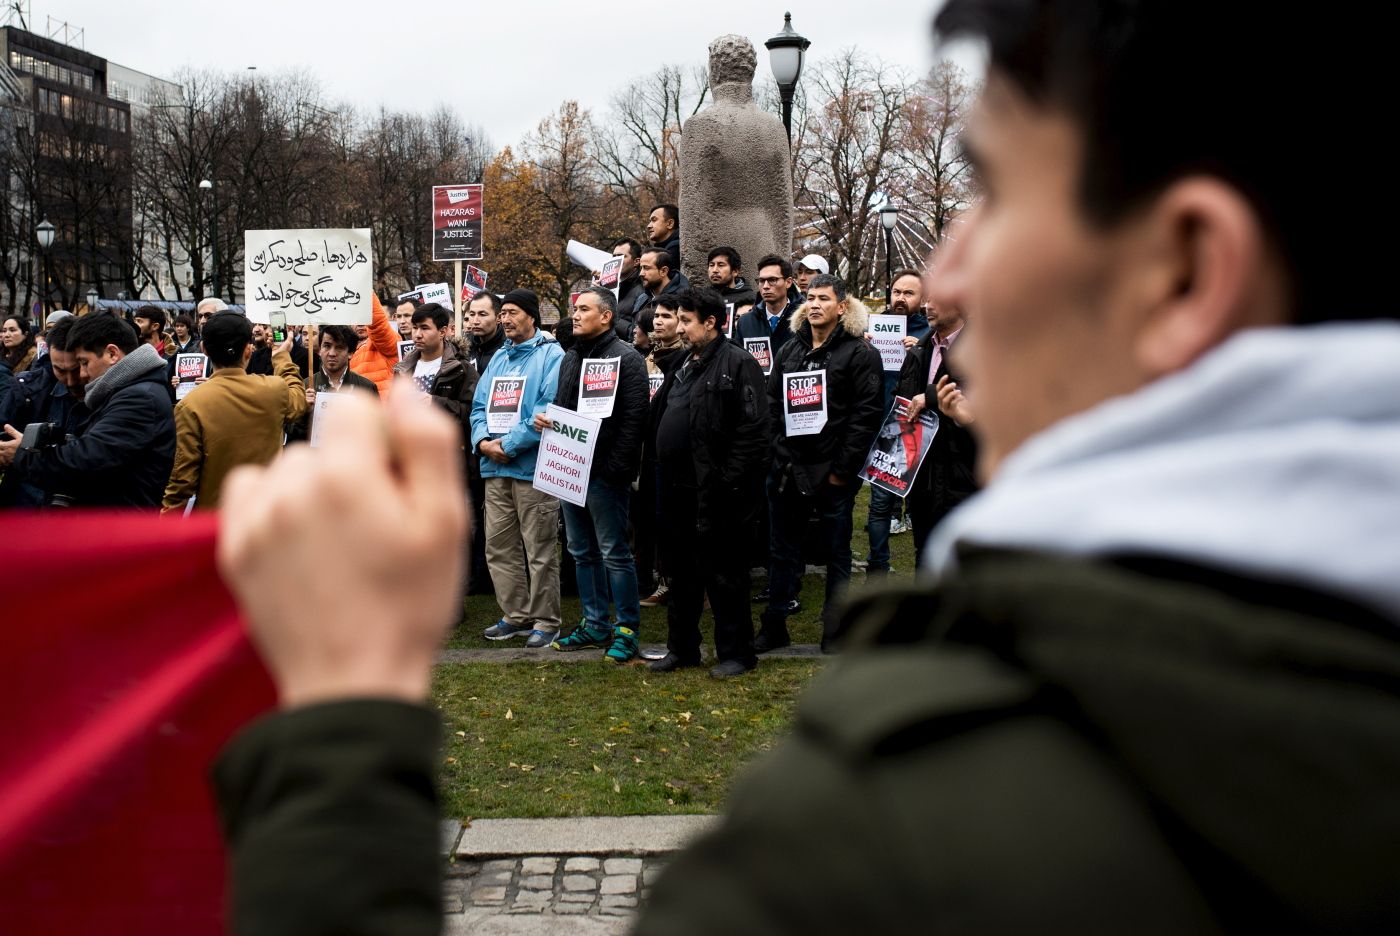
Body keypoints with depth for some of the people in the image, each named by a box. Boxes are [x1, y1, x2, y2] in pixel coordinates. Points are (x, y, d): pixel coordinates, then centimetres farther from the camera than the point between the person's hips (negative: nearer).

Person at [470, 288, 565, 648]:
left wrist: (509, 445, -16)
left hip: (532, 467, -7)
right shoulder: (498, 358, 19)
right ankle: (515, 615, 21)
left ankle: (544, 621, 7)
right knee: (499, 547, 10)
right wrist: (482, 440, -4)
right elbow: (479, 405, 17)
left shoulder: (551, 355, -5)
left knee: (540, 551, -2)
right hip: (494, 469, 7)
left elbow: (549, 410, -15)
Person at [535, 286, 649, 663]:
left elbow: (633, 417, -16)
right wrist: (545, 419, 4)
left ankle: (626, 628, 4)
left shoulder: (625, 358, -9)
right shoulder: (570, 359, 16)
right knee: (582, 551, 13)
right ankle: (595, 623, 23)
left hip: (605, 473, -8)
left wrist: (616, 467, -21)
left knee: (614, 552, -4)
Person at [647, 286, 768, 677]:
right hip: (676, 488, 8)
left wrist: (729, 481, -20)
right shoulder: (682, 365, 16)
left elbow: (753, 429, -17)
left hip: (713, 492, -8)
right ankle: (681, 648, 26)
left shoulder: (737, 363, -11)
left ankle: (736, 652, 12)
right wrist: (659, 474, 12)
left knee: (722, 573, 0)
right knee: (682, 572, 16)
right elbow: (659, 420, 22)